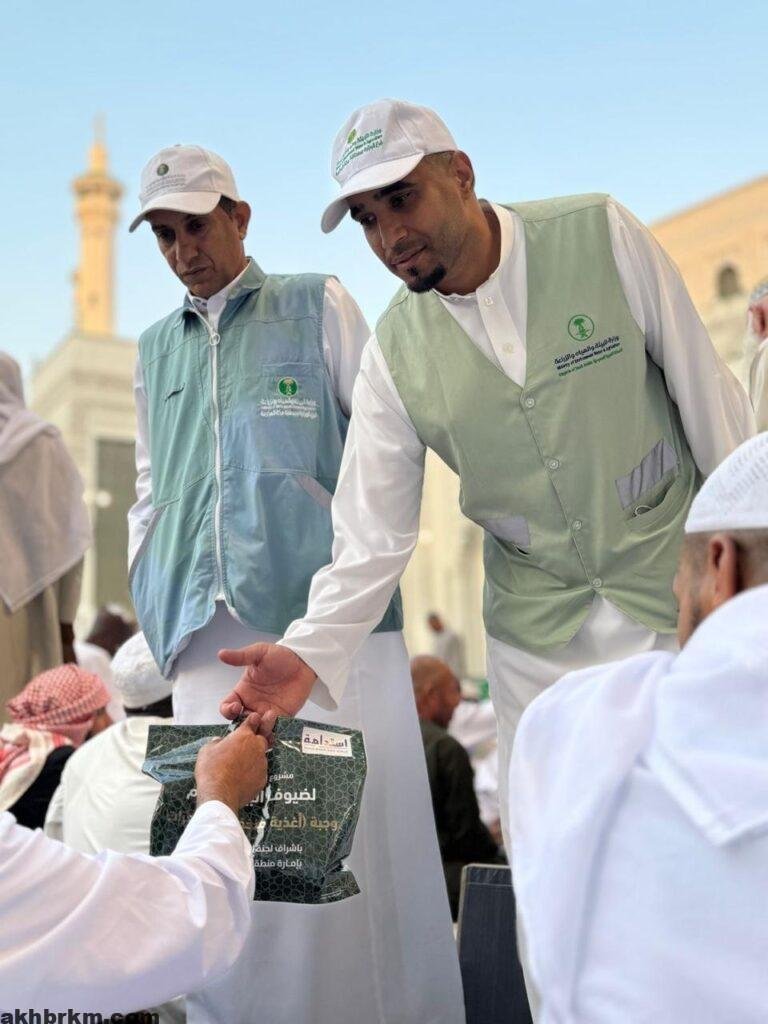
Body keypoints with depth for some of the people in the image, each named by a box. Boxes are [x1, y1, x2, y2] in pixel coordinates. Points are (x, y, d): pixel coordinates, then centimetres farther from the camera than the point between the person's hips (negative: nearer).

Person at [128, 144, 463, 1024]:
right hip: (208, 627, 4)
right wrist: (150, 591, 12)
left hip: (324, 607, -3)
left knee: (348, 828, -3)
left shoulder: (316, 305, 11)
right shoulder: (154, 348, 23)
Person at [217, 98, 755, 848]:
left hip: (673, 587, -1)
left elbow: (707, 393, -3)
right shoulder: (394, 353, -5)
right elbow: (371, 536, -6)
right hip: (534, 630, 2)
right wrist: (310, 650, -20)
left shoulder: (601, 236, -9)